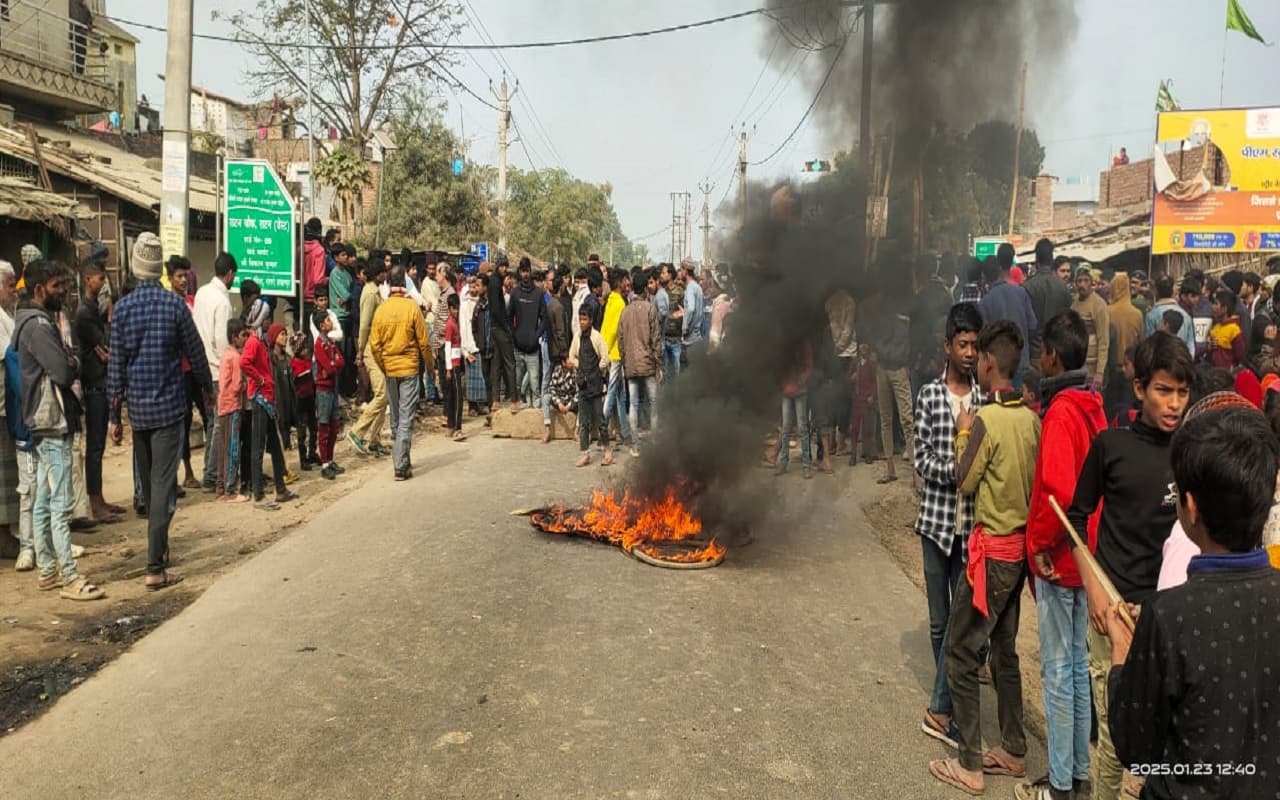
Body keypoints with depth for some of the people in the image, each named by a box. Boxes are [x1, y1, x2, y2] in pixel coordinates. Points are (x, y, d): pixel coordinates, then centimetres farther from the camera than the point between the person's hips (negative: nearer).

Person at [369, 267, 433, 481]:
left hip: (389, 368, 4)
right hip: (409, 367, -4)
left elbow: (374, 345, -1)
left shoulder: (381, 309, -1)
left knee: (395, 417, 15)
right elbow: (424, 342, -7)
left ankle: (401, 460, 26)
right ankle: (401, 466, -5)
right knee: (406, 418, -2)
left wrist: (383, 367, 13)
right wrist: (430, 365, 7)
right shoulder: (412, 307, -10)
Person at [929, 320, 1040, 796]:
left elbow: (965, 482, -12)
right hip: (1020, 545, 8)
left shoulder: (987, 419, -20)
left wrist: (964, 434, 0)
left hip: (992, 549, -8)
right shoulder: (1030, 418, 3)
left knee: (960, 651, 2)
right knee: (1004, 649, 18)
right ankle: (1013, 752, 28)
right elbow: (1032, 478, 11)